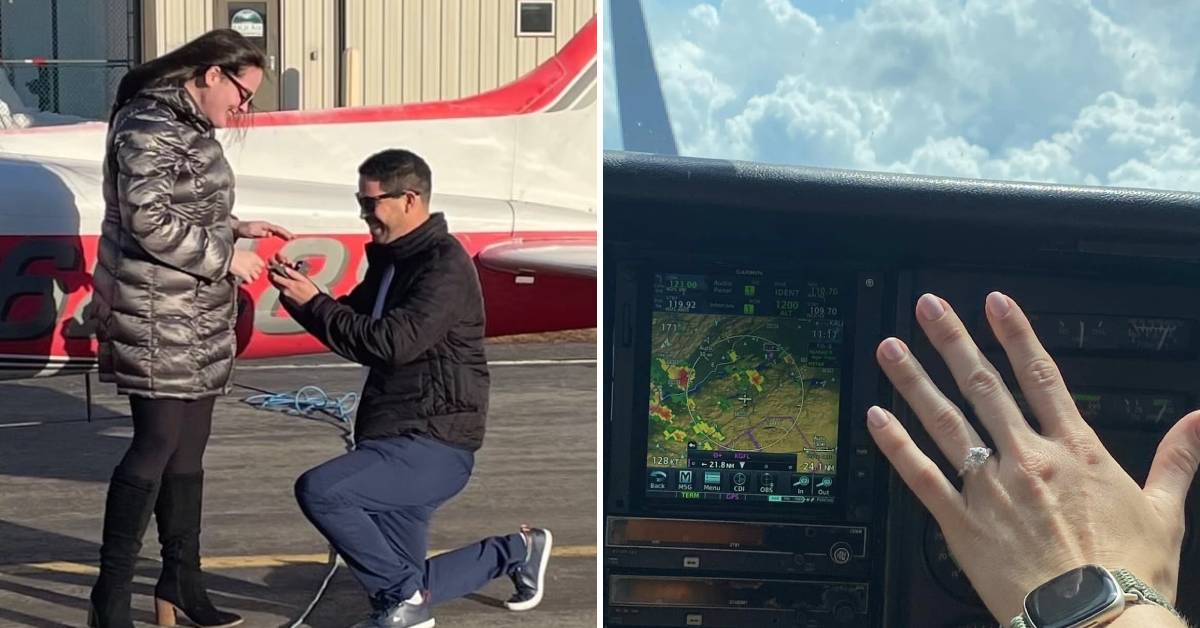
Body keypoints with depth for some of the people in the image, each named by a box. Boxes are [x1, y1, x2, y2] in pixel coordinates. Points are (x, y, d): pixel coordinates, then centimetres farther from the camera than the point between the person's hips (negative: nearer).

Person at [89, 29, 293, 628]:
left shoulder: (188, 126, 15)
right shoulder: (148, 125, -15)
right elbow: (151, 222, -22)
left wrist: (236, 228, 10)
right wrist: (227, 257, -15)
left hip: (196, 319, 10)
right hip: (156, 316, -9)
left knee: (188, 450, 13)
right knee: (156, 446, -7)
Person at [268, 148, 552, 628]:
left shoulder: (445, 265, -15)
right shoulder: (391, 258, 13)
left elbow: (391, 342, -25)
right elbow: (352, 325, 17)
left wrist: (312, 302, -18)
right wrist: (300, 294, -1)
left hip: (433, 446, -9)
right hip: (398, 442, 9)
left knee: (318, 490, -26)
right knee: (403, 589, 12)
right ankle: (517, 551, 30)